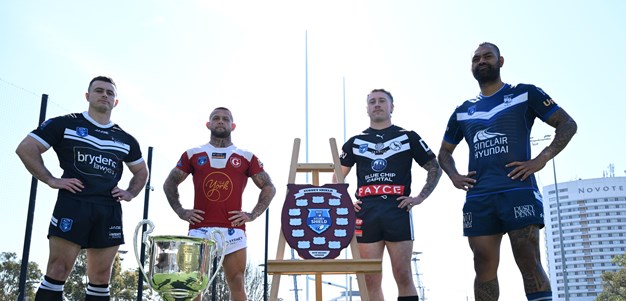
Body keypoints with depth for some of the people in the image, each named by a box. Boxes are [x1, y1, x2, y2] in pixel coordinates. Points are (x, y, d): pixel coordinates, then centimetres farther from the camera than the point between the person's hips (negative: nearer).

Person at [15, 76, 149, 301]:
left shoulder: (125, 139, 17)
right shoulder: (65, 124, 6)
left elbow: (141, 171, 31)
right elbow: (26, 148, 2)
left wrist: (130, 193, 13)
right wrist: (51, 180, -6)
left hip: (109, 211, 4)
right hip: (73, 204, -4)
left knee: (101, 279, 5)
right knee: (57, 272, -8)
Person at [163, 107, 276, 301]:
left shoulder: (247, 158, 9)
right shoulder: (193, 155, 11)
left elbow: (269, 188, 13)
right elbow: (170, 183, 17)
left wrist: (253, 215, 2)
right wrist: (180, 211, 5)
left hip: (233, 230, 0)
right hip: (199, 229, 1)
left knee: (236, 284, 1)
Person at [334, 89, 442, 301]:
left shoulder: (408, 137, 12)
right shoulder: (355, 142, 18)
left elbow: (435, 168, 13)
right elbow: (338, 176, 24)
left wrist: (420, 198, 1)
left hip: (397, 210, -2)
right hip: (365, 212, 2)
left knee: (403, 277, -4)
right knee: (370, 279, 1)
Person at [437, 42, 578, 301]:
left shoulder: (524, 94, 9)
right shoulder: (463, 112, 19)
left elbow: (567, 124, 5)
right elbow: (444, 151, 29)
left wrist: (541, 160, -9)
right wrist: (454, 176, 8)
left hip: (518, 191, -4)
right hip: (477, 198, 4)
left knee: (529, 263, -8)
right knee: (484, 268, 3)